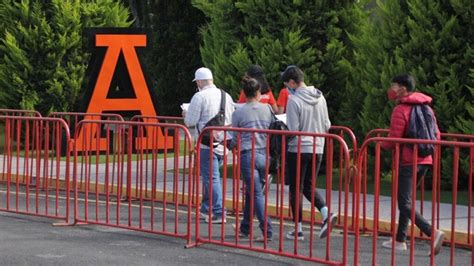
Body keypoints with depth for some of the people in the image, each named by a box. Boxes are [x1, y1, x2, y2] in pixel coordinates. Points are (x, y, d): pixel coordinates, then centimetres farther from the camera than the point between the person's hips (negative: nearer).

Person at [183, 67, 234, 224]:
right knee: (210, 175, 19)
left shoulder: (199, 97, -10)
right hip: (223, 143, 7)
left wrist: (186, 115, 12)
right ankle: (206, 209, 27)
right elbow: (231, 120, 16)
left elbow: (190, 122, -10)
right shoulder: (226, 96, 9)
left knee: (211, 177, -4)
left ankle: (218, 214, -7)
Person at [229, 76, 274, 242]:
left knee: (256, 194, -5)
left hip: (247, 155, -4)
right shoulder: (267, 109, 4)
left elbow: (234, 140, 2)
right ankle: (245, 228, 27)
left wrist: (231, 145, 23)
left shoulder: (238, 113, -4)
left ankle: (267, 232, -13)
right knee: (251, 193, 17)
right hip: (264, 155, 4)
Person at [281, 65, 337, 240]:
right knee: (308, 186, 18)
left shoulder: (294, 100, -15)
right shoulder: (320, 97, 5)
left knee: (296, 189, 5)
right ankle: (326, 214, -5)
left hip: (298, 150, -6)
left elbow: (292, 130, -17)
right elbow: (327, 126, 8)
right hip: (318, 149, 6)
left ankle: (298, 230, 8)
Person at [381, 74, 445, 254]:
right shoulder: (426, 107, 12)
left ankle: (433, 232, -23)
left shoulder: (400, 109, -12)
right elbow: (436, 135, 14)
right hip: (424, 160, 8)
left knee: (405, 204, -6)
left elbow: (393, 140, -17)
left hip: (407, 161, -8)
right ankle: (400, 240, 22)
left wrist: (381, 145, 3)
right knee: (405, 199, 19)